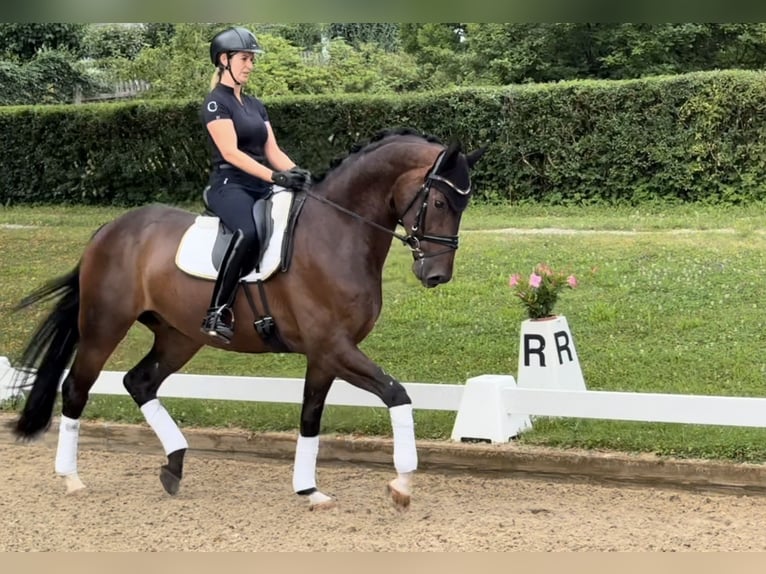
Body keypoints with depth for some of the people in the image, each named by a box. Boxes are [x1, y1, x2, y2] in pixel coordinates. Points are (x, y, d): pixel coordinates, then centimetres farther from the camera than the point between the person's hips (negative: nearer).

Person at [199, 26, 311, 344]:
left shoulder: (256, 105, 19)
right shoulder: (216, 103, -5)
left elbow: (272, 150, 14)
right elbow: (230, 152, -16)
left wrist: (295, 171, -8)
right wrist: (275, 176, -25)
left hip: (260, 186, 8)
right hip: (229, 185, -8)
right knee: (248, 233, -37)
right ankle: (217, 314, -34)